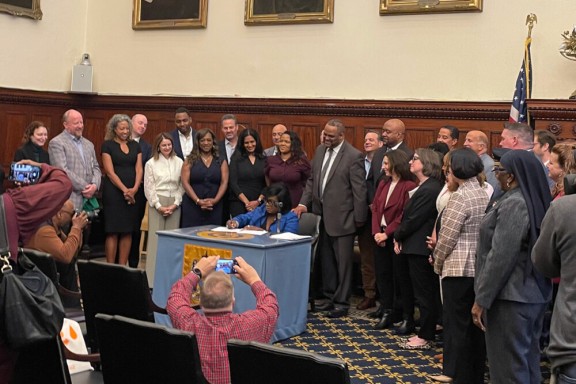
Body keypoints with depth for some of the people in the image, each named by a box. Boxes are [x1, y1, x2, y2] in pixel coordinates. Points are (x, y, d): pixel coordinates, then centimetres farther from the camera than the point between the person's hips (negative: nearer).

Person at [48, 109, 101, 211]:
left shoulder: (89, 144, 20)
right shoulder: (56, 143, -2)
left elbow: (96, 168, 18)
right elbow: (62, 170, -11)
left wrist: (95, 185, -4)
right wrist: (84, 188, -11)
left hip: (89, 198, 6)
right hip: (69, 201, -6)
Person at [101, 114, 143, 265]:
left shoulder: (135, 145, 13)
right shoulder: (107, 145, 0)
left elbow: (139, 169, 6)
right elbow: (110, 172, -8)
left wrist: (134, 189, -9)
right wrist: (124, 190, -15)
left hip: (132, 194, 5)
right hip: (113, 192, -4)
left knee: (127, 232, 5)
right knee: (113, 232, -4)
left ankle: (122, 267, 11)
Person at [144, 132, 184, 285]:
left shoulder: (179, 162, 8)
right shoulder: (151, 163, 4)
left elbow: (182, 186, 8)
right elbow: (148, 188, 2)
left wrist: (175, 204, -3)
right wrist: (159, 206, -6)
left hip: (174, 205, 2)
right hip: (156, 204, -2)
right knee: (155, 237, -4)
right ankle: (152, 276, 0)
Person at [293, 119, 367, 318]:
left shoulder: (354, 156, -13)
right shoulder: (320, 150, 8)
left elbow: (359, 190, -12)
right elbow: (312, 180, 13)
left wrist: (359, 219, -10)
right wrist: (304, 203, 2)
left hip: (341, 217, -7)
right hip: (322, 214, 7)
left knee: (343, 262, 3)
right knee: (326, 260, 16)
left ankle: (341, 302, 14)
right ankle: (329, 297, 30)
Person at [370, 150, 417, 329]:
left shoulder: (408, 186, -12)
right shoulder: (383, 184, 12)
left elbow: (405, 215, -17)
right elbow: (375, 209, 7)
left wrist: (387, 233, -17)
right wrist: (376, 232, -7)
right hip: (380, 236, 7)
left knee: (401, 275, 1)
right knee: (382, 273, 12)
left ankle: (407, 315, 11)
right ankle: (386, 309, 23)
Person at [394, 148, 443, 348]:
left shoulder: (428, 190, -19)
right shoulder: (426, 187, 13)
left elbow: (413, 219, -19)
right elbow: (410, 216, 13)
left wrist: (397, 236, -4)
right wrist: (400, 237, 3)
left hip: (419, 248, -10)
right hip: (419, 246, 10)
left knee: (424, 292, -1)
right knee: (426, 292, 15)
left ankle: (425, 337, 8)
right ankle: (427, 331, 24)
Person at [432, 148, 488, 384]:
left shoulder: (460, 197, -15)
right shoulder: (485, 194, 8)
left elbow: (447, 237, -15)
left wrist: (438, 263, 1)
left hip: (459, 268, -8)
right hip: (481, 268, 8)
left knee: (456, 324, 1)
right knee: (476, 324, 14)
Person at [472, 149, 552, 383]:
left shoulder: (514, 204, -19)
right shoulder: (537, 201, 9)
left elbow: (500, 257, -22)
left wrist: (482, 299, -16)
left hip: (511, 297, -9)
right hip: (535, 293, 9)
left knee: (508, 363, -1)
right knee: (528, 359, 16)